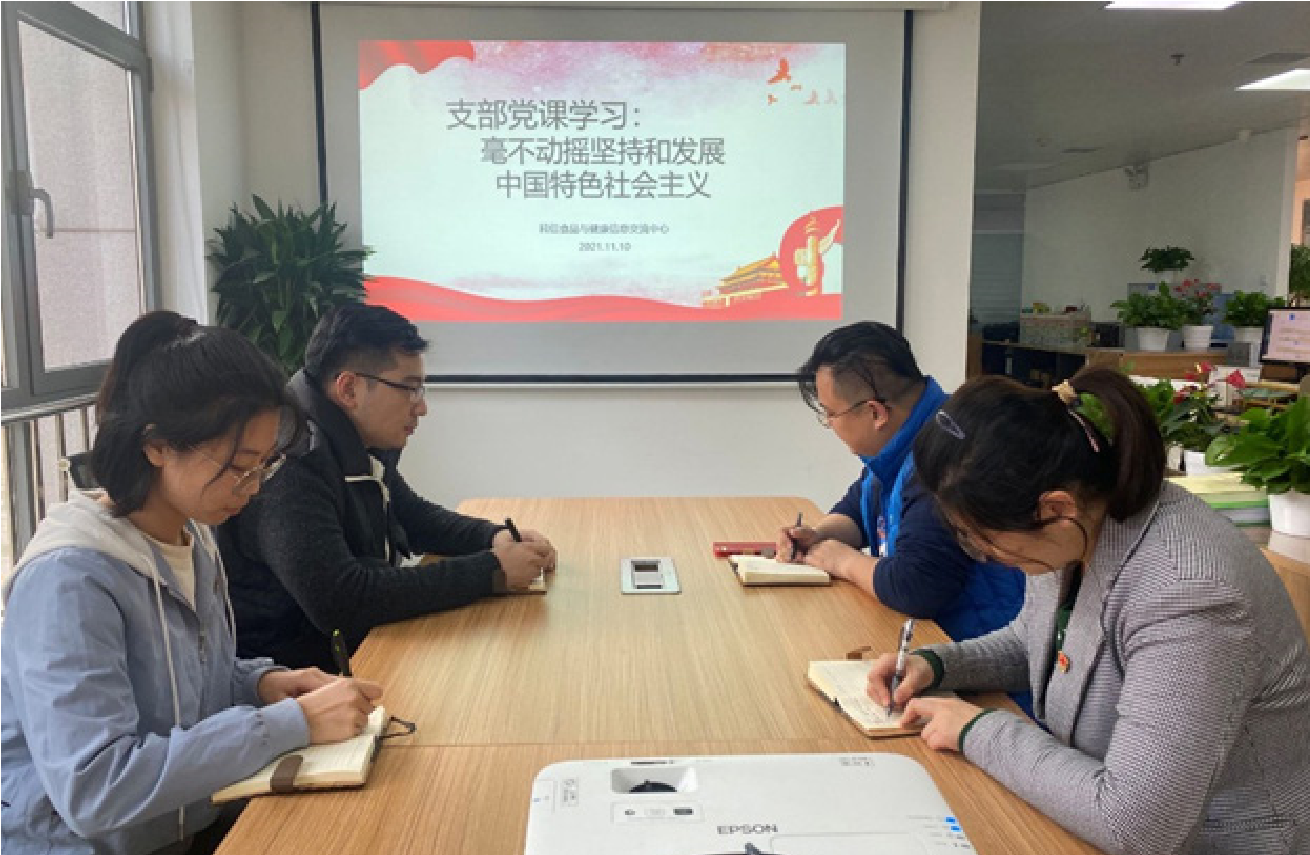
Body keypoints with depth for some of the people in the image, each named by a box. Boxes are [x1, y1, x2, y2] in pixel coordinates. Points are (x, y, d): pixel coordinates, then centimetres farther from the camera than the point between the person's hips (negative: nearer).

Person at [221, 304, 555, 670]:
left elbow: (417, 517, 19)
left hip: (361, 646, 8)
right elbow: (339, 599, -33)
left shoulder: (364, 447, 4)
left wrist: (496, 538, -1)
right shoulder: (291, 465, -25)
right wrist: (491, 570, -27)